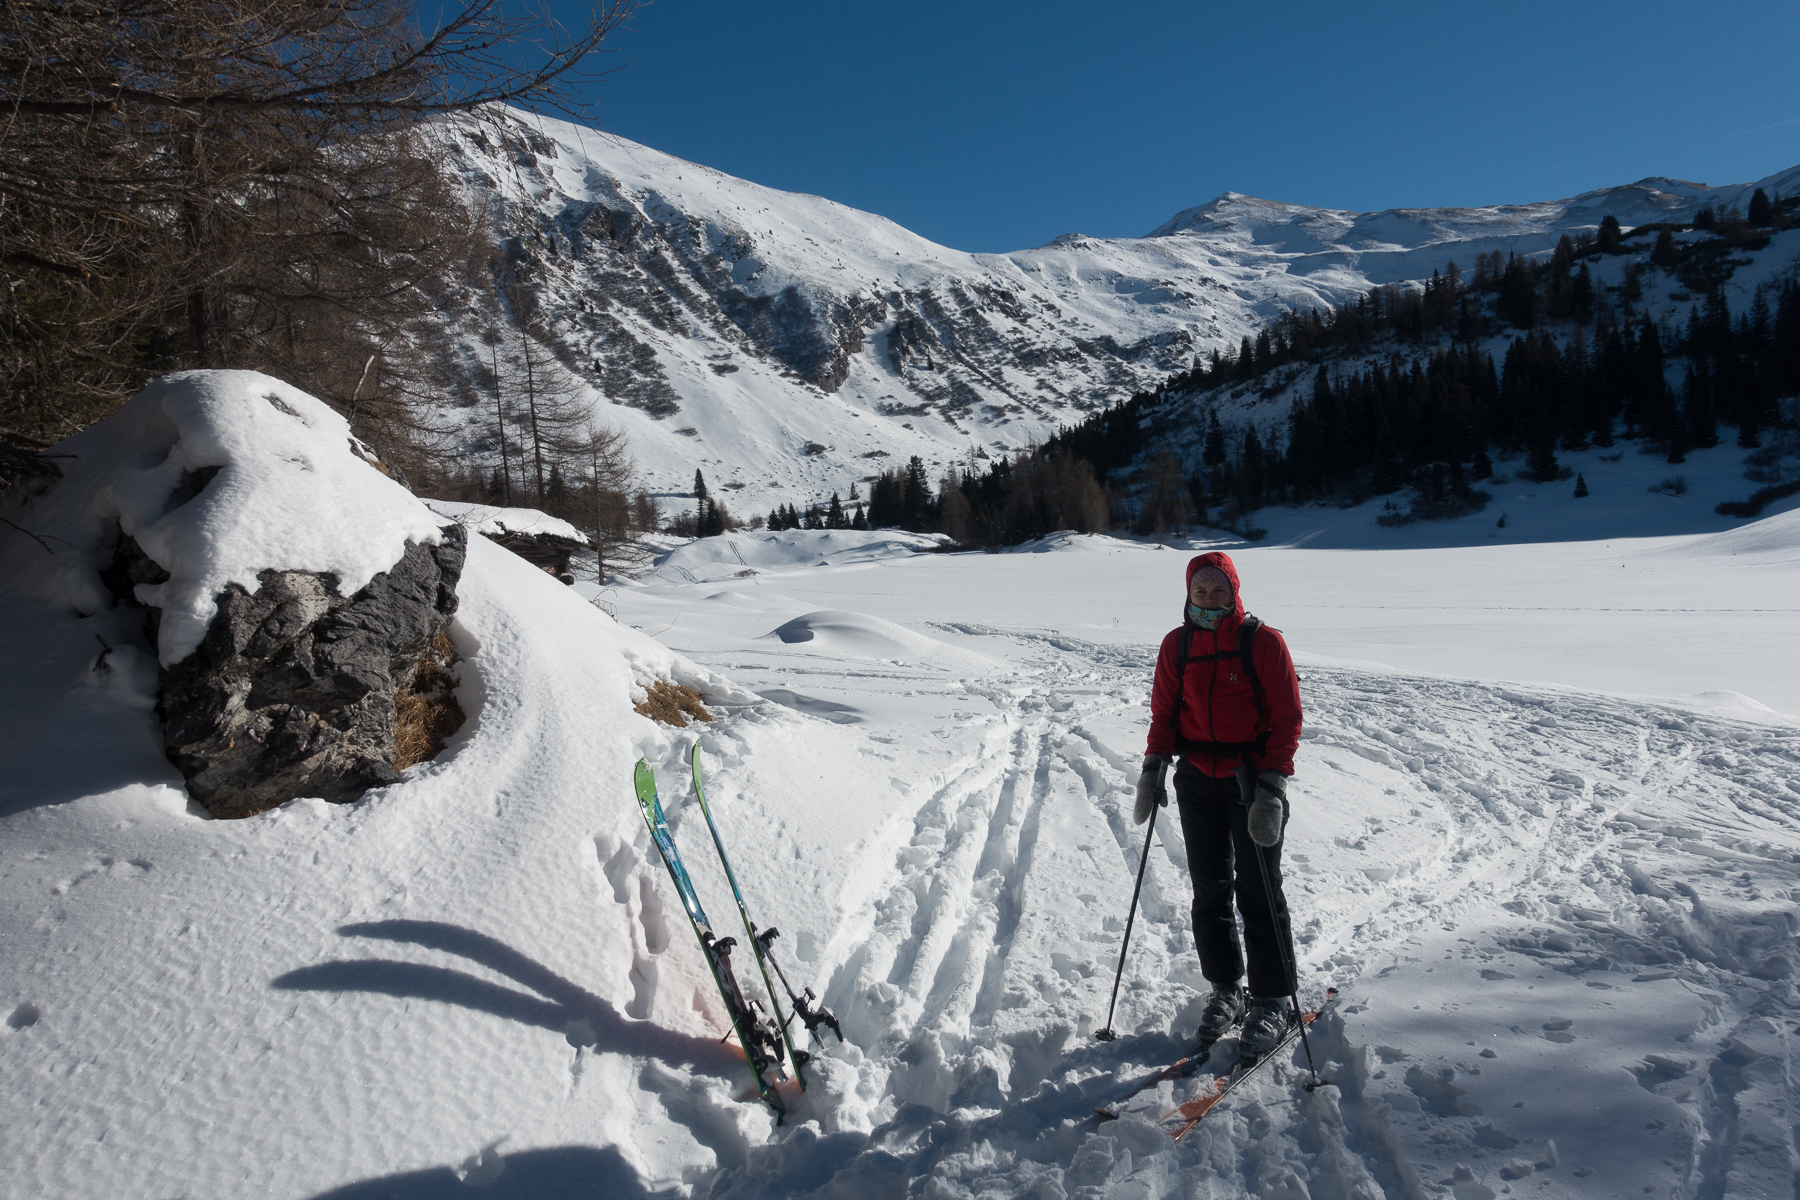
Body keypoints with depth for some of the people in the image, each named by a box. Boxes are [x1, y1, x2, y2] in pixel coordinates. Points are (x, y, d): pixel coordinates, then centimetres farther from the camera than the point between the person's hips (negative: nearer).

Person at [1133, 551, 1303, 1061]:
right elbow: (1164, 712, 9)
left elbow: (1286, 719, -7)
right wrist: (1155, 765, -5)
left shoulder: (1263, 641, -7)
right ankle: (1225, 990, 23)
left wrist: (1271, 784, -16)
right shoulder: (1177, 645, 4)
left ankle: (1272, 1001, 14)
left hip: (1253, 778, -3)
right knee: (1210, 889, 9)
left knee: (1258, 892, 0)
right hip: (1197, 779, 4)